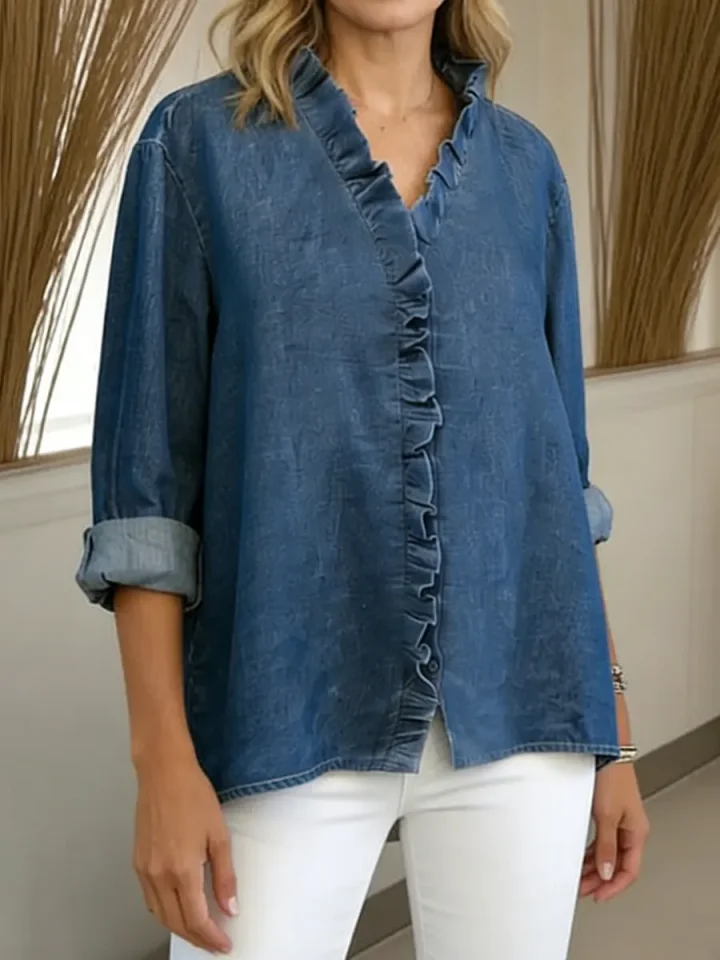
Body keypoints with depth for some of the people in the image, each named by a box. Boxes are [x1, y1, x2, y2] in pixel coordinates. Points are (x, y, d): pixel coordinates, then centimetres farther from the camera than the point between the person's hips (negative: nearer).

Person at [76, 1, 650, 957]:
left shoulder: (525, 165, 8)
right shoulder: (199, 140, -2)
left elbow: (558, 457, 12)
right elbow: (146, 462, -4)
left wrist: (610, 730, 11)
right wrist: (163, 756, -10)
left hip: (518, 714, 3)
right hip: (291, 719, -3)